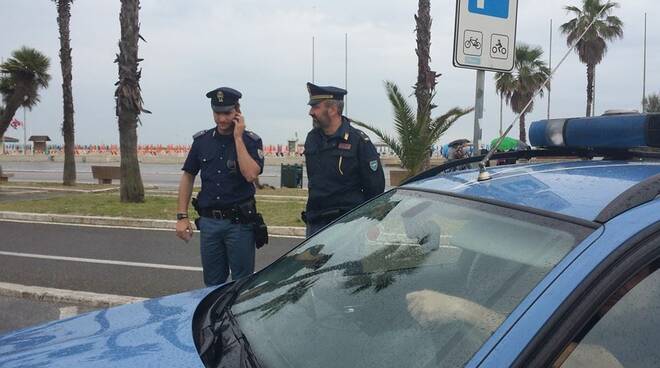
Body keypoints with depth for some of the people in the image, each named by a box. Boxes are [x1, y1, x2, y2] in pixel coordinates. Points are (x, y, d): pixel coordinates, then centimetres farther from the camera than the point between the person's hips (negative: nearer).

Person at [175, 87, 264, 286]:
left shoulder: (251, 141, -4)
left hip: (239, 222, -3)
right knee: (212, 283, 15)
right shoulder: (202, 140, 6)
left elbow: (251, 175, -20)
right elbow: (188, 177, 10)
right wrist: (182, 216, 4)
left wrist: (238, 138, -16)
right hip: (209, 222, 3)